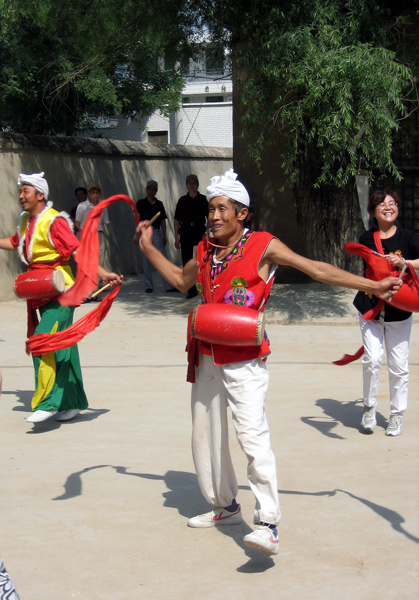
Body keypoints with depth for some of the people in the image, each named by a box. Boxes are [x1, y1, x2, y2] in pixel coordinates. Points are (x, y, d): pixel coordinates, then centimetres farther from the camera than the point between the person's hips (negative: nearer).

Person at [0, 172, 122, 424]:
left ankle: (47, 402, -11)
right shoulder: (26, 222, 10)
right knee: (61, 347, 13)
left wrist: (103, 274, -30)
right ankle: (72, 403, 21)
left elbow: (78, 251, -21)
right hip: (41, 294, 8)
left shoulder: (54, 221, -15)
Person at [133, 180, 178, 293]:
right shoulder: (141, 203, 8)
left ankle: (168, 285, -8)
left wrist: (164, 236, 7)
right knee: (146, 260, 2)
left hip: (157, 232, 1)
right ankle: (149, 286, 10)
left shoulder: (159, 204, 14)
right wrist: (136, 233, -10)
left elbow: (163, 221, 14)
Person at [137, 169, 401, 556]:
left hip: (244, 360, -7)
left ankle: (268, 525, -19)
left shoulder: (263, 246, -8)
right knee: (205, 437, 14)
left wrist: (372, 286, -14)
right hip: (206, 357, 7)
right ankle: (225, 507, 32)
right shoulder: (206, 250, 9)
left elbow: (318, 270, -9)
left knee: (253, 436, -19)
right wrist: (149, 248, 24)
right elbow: (181, 280, 28)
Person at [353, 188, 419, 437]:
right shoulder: (367, 239, 3)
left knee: (399, 364, 2)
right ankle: (369, 407, 10)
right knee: (372, 360, -10)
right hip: (371, 310, 1)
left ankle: (397, 415, 16)